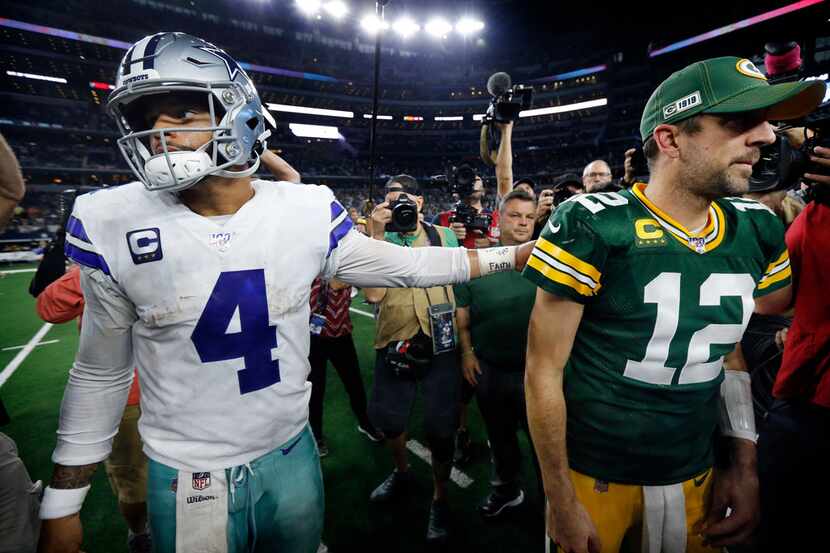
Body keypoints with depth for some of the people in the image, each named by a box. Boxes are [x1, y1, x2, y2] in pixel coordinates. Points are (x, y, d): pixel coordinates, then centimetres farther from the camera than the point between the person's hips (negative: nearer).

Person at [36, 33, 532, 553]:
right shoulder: (113, 224, -11)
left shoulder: (306, 211, -12)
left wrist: (510, 255, -1)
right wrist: (62, 502, 4)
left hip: (291, 455, 2)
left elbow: (403, 266, -2)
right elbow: (100, 373, -1)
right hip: (185, 477, -1)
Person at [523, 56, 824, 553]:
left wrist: (744, 465, 6)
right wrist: (561, 501, -13)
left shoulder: (757, 232, -1)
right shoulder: (594, 226, -21)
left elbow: (730, 353, 10)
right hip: (593, 474, -5)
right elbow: (544, 370, -18)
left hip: (694, 476, 6)